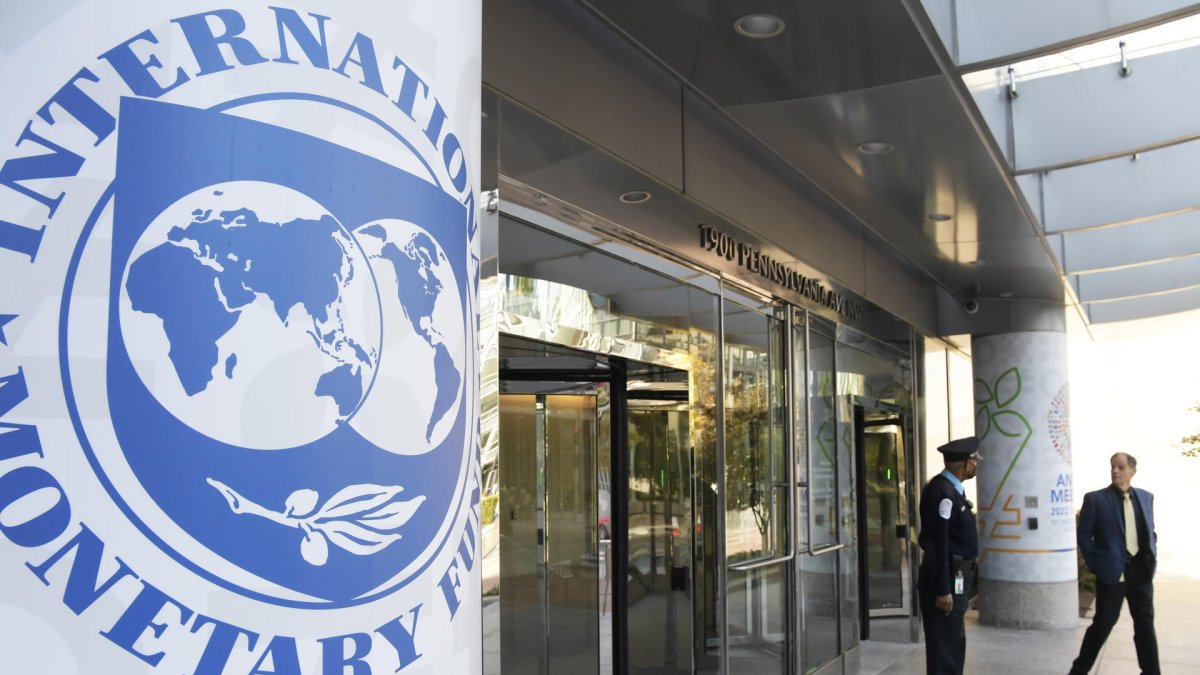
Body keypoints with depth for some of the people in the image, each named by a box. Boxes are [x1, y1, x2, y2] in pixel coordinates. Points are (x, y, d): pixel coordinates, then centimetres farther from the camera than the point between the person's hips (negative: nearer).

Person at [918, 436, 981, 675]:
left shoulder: (952, 489, 11)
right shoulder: (942, 492, -21)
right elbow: (937, 543, -24)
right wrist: (943, 590, -24)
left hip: (957, 576, 10)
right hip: (947, 578, -10)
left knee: (954, 644, 19)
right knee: (944, 646, -4)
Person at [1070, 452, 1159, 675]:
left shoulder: (1146, 497, 8)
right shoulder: (1095, 499, -6)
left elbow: (1150, 531, 16)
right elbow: (1084, 535, -4)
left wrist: (1153, 556, 4)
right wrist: (1095, 565, -7)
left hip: (1141, 569, 4)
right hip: (1112, 570, -4)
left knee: (1145, 623, 10)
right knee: (1103, 623, 1)